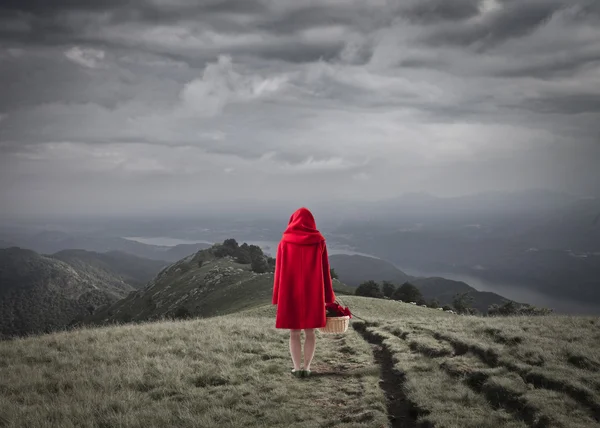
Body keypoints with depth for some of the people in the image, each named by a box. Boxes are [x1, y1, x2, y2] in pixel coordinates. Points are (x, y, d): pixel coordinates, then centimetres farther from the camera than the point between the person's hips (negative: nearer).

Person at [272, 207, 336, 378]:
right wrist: (328, 297, 6)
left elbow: (279, 270, -3)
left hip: (290, 293, 0)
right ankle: (306, 368, 5)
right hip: (312, 293, 0)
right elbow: (325, 270, -1)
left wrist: (277, 297, 3)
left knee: (294, 332, 8)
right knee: (310, 332, 10)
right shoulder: (319, 241, -2)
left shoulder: (285, 241, -3)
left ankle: (297, 368, 2)